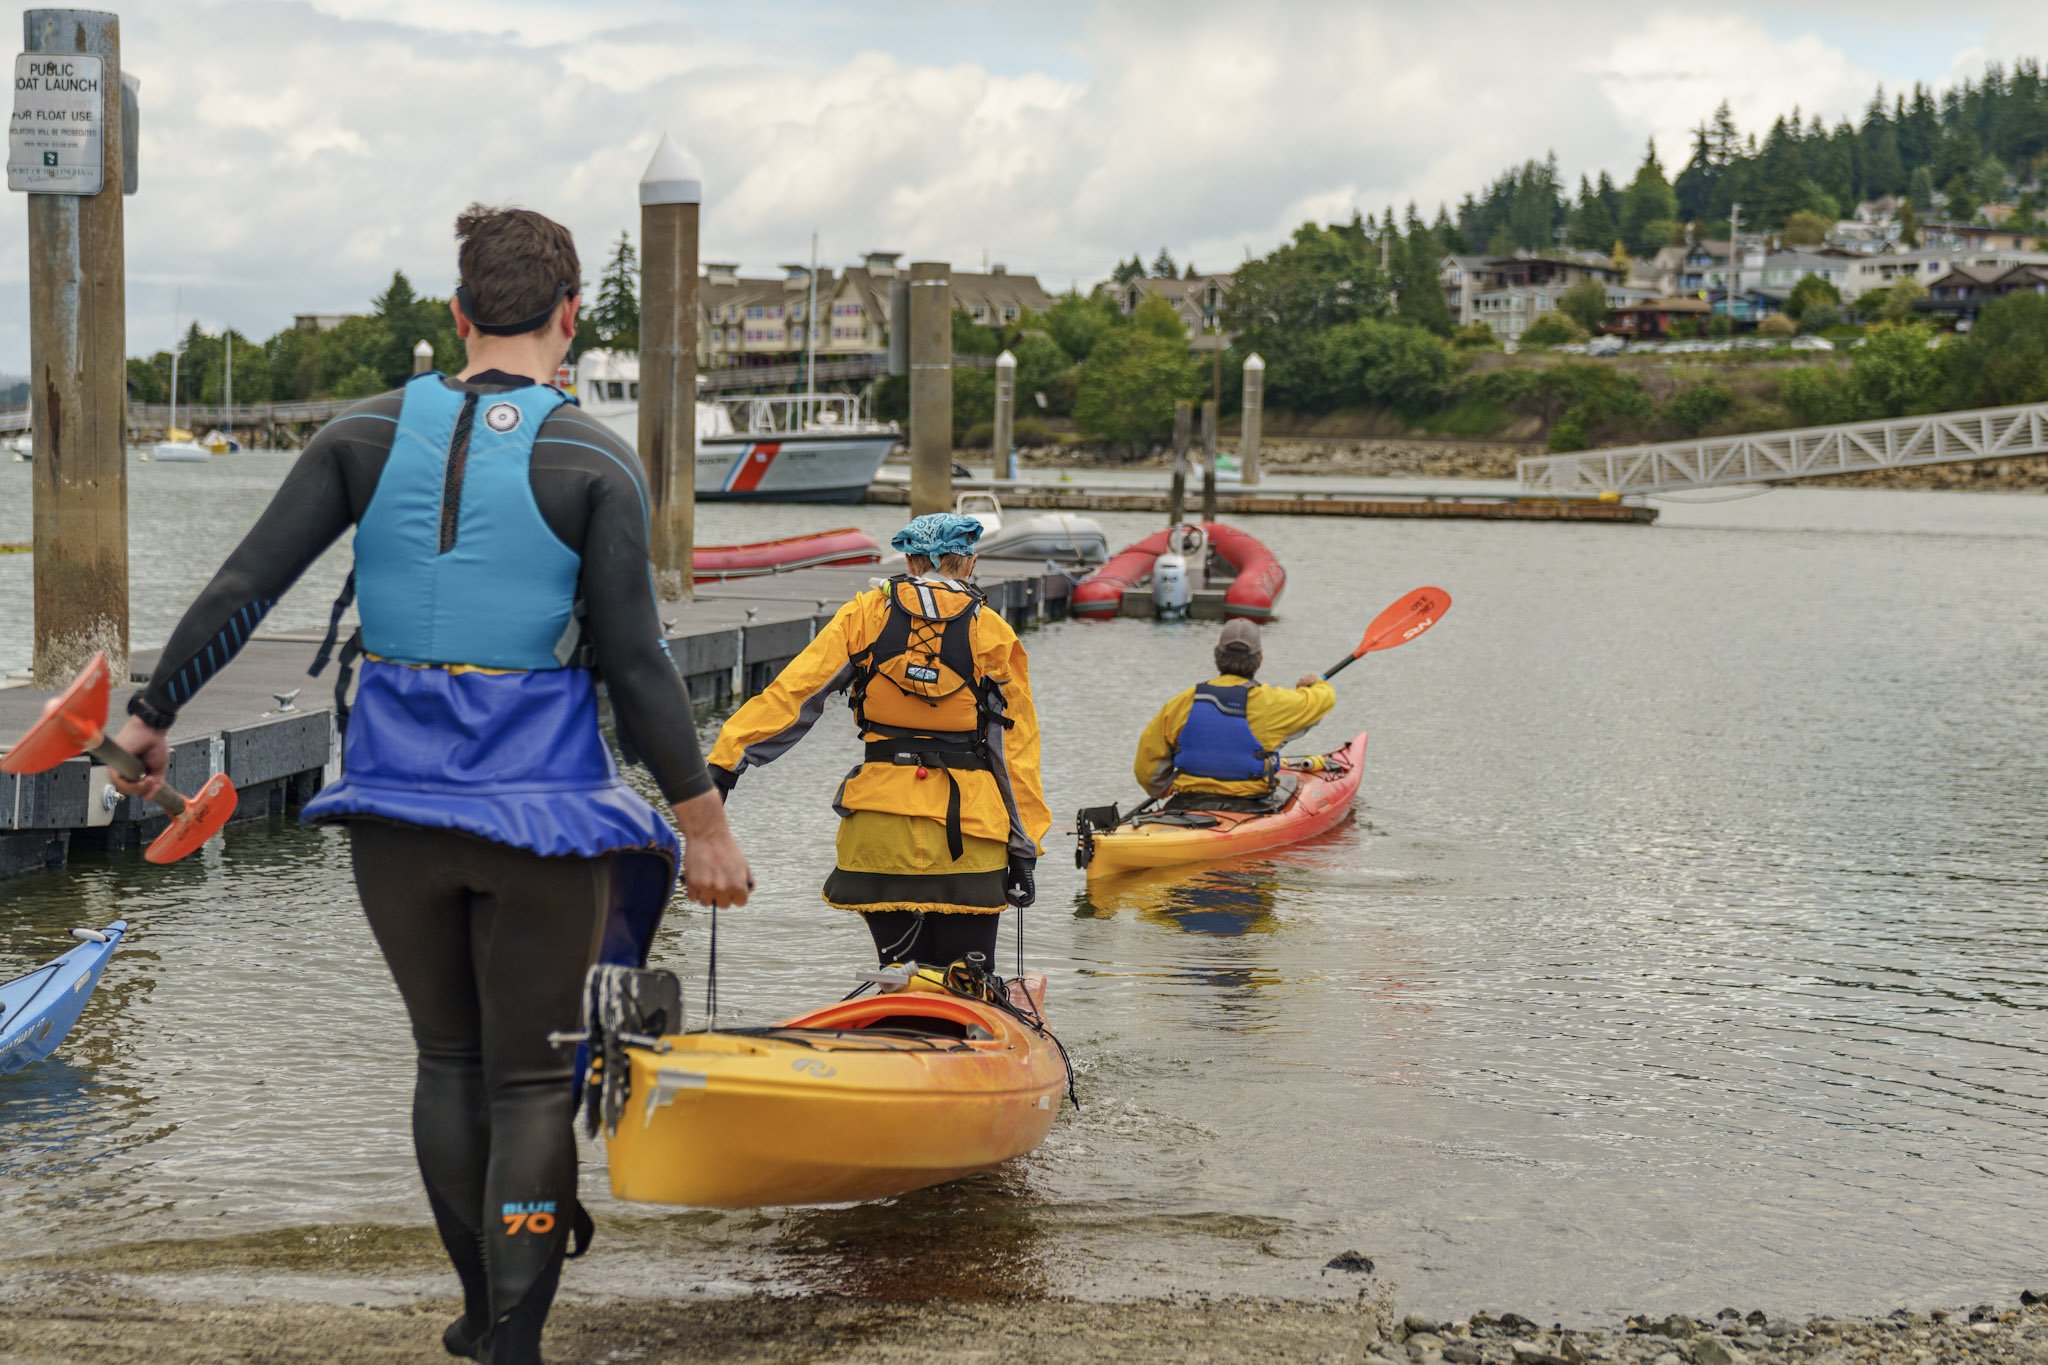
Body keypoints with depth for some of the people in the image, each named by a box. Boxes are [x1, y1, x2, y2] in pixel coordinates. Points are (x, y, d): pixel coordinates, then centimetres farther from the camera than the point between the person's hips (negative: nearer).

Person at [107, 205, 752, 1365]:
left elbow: (242, 588, -2)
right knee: (531, 1079, 8)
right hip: (538, 808, -3)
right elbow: (635, 660, -12)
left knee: (448, 1056, 20)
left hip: (395, 804, 3)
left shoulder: (368, 436, 0)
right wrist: (702, 818, -5)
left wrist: (155, 712, 9)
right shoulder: (595, 461, -9)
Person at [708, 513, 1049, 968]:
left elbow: (794, 693, -1)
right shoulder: (993, 632, 5)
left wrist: (727, 760, 1)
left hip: (880, 822, 1)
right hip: (968, 828, -1)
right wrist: (1024, 848, 8)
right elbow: (1016, 746, 5)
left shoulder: (865, 614, 6)